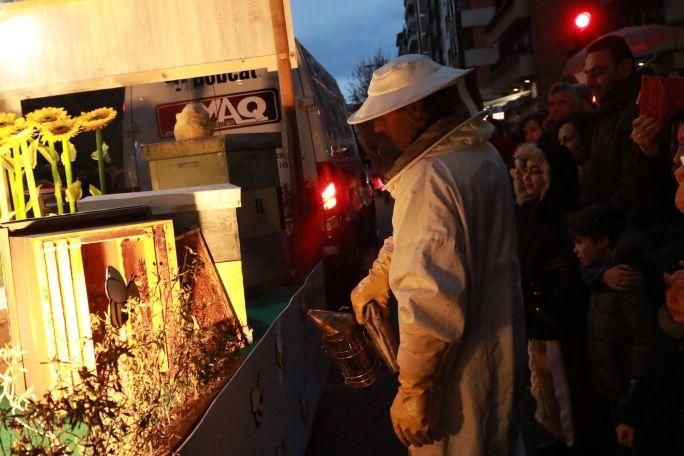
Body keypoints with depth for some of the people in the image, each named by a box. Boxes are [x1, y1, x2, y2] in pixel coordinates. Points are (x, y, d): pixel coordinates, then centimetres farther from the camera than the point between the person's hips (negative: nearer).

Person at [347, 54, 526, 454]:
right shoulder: (483, 154, 7)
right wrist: (373, 282, 24)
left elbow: (431, 297, -30)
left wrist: (413, 389, -21)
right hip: (501, 354, 9)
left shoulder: (430, 176, -24)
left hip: (459, 374, -9)